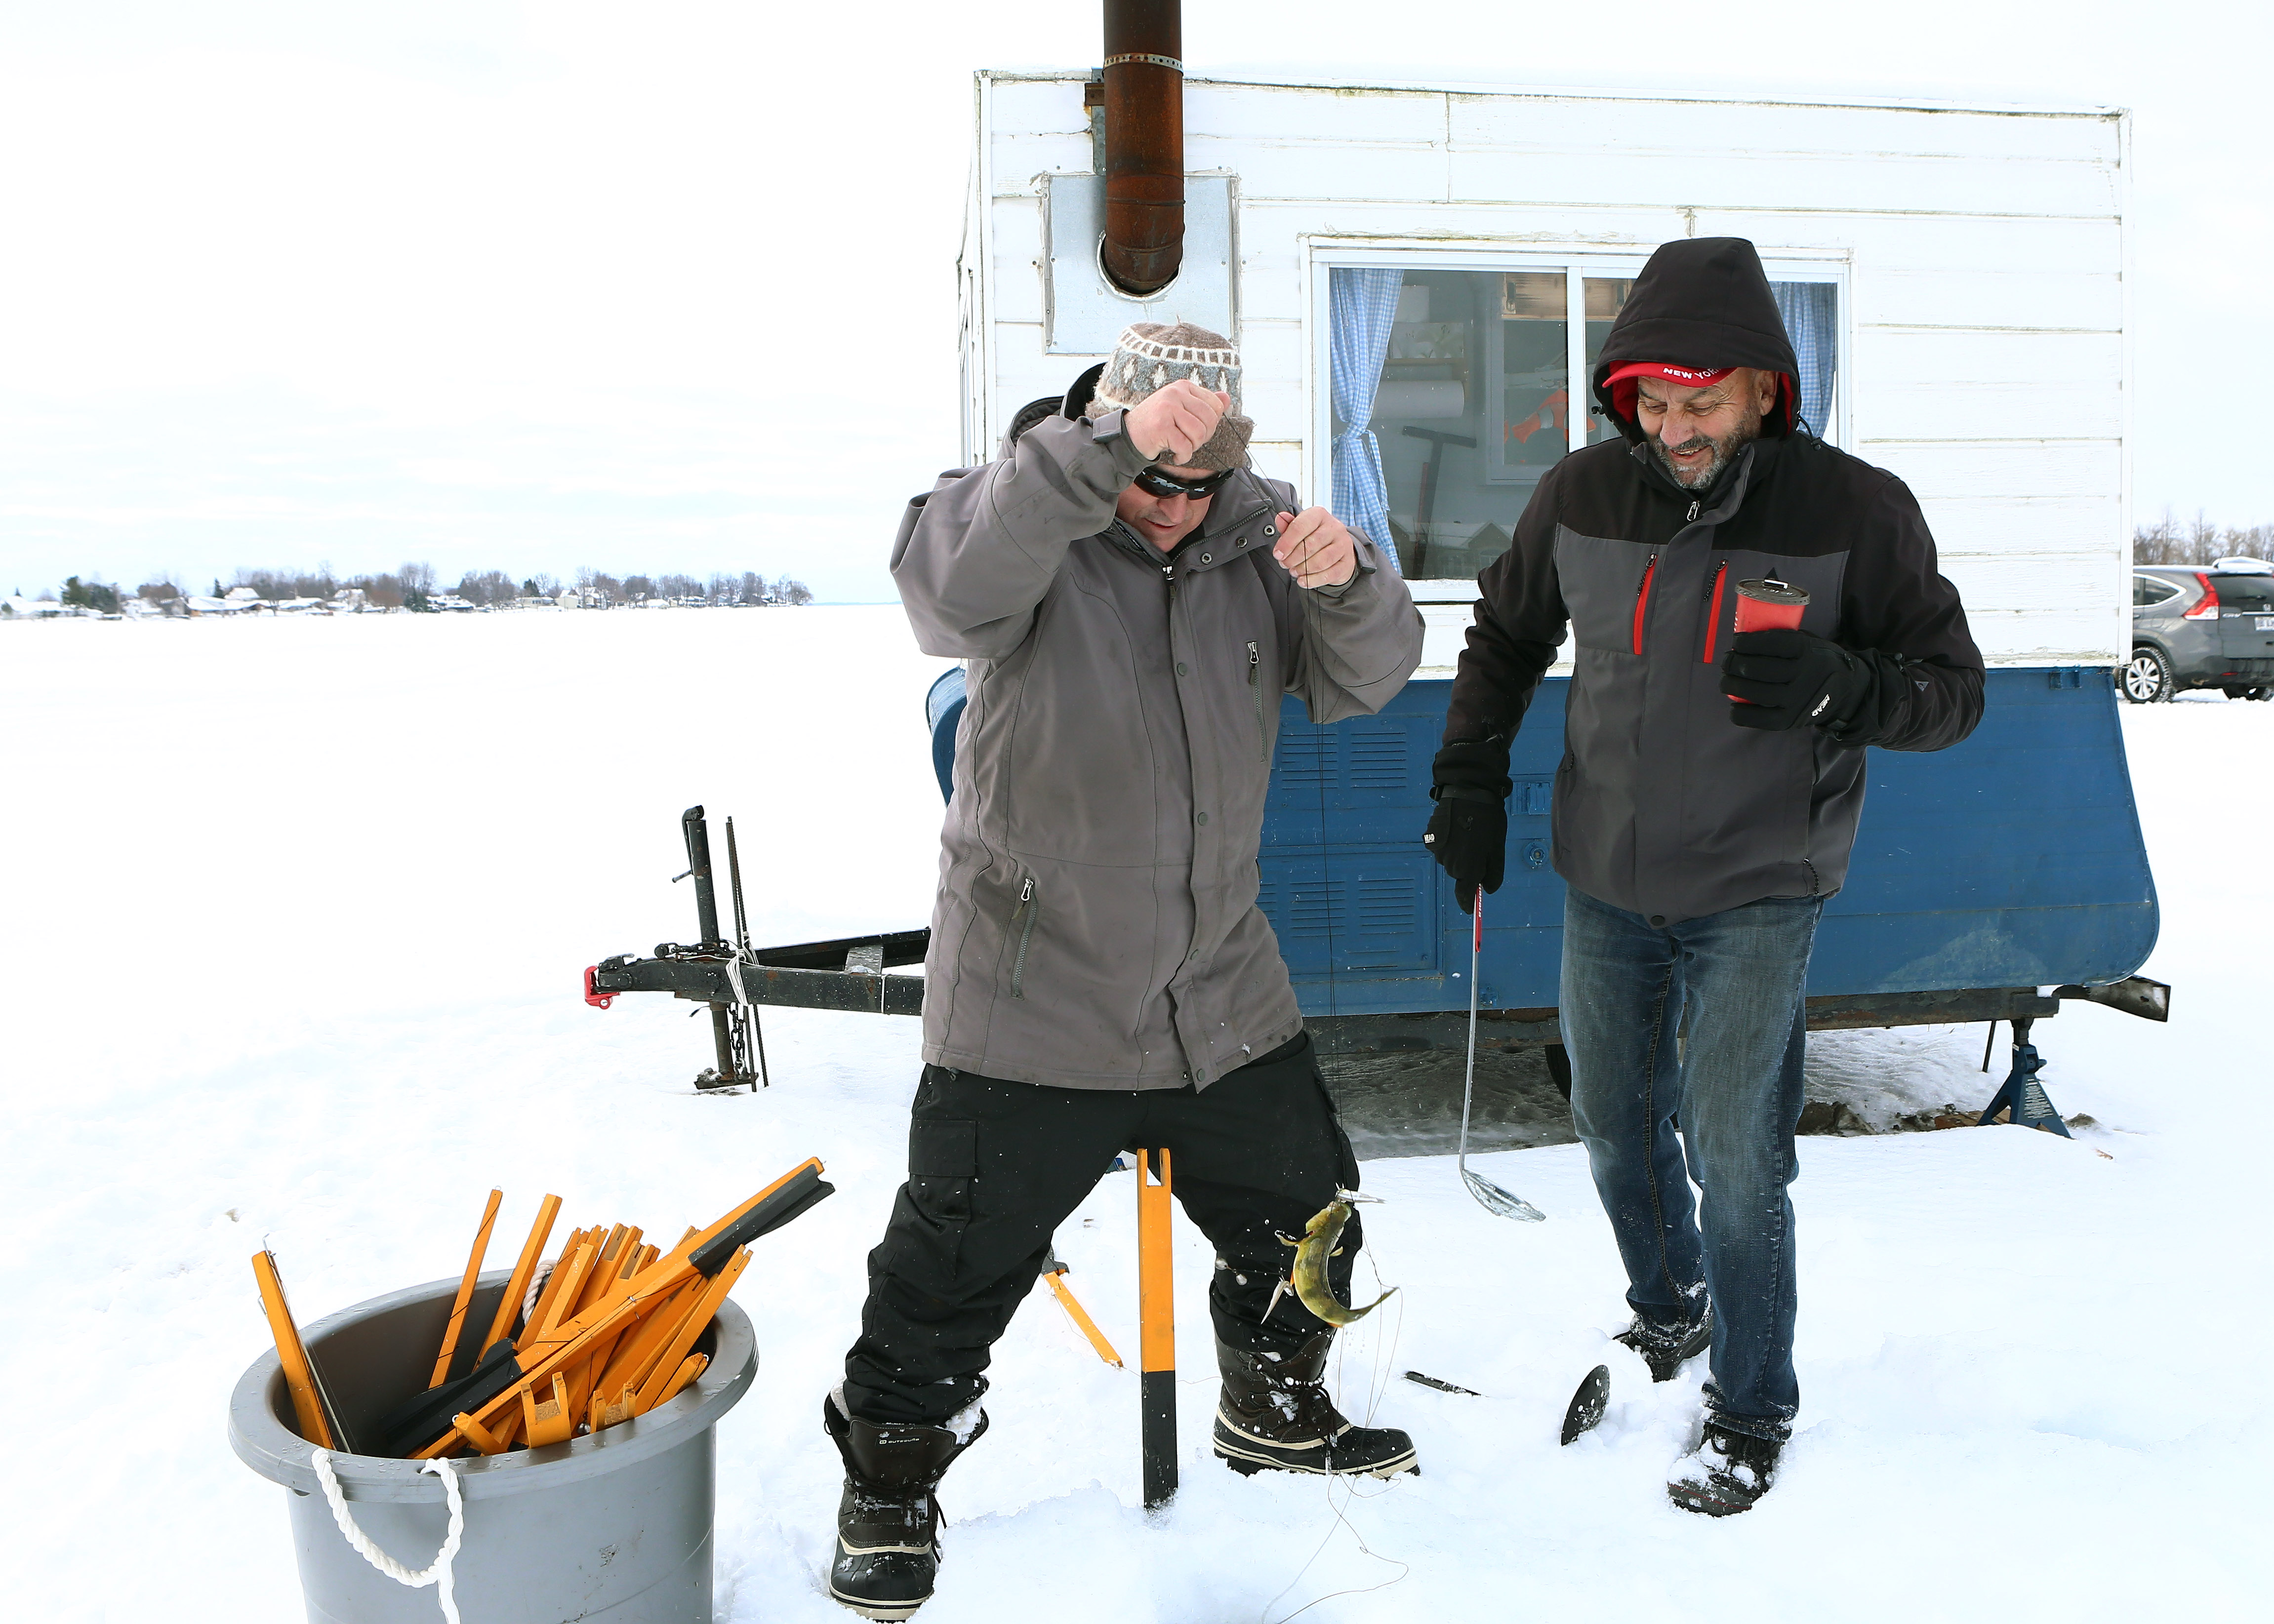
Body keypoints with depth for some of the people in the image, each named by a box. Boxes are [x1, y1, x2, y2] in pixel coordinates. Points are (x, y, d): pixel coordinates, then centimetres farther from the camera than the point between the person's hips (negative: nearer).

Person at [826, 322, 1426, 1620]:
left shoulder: (1255, 537, 1)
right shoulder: (1035, 519, -12)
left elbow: (1367, 678, -5)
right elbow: (949, 584, -35)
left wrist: (1348, 582, -26)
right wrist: (1110, 451, -45)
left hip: (1223, 989, 5)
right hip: (1030, 997, -5)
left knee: (1302, 1229, 18)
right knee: (957, 1266, 2)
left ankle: (1276, 1412, 46)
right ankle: (892, 1486, 27)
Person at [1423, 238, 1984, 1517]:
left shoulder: (1855, 510, -15)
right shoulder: (1584, 497, -6)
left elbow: (1954, 688, -7)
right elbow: (1506, 637, 11)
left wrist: (1839, 689, -28)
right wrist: (1470, 786, 5)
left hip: (1757, 894, -4)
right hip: (1605, 883, 4)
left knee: (1736, 1158, -1)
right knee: (1618, 1128, 17)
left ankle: (1755, 1408, 22)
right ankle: (1668, 1314, 45)